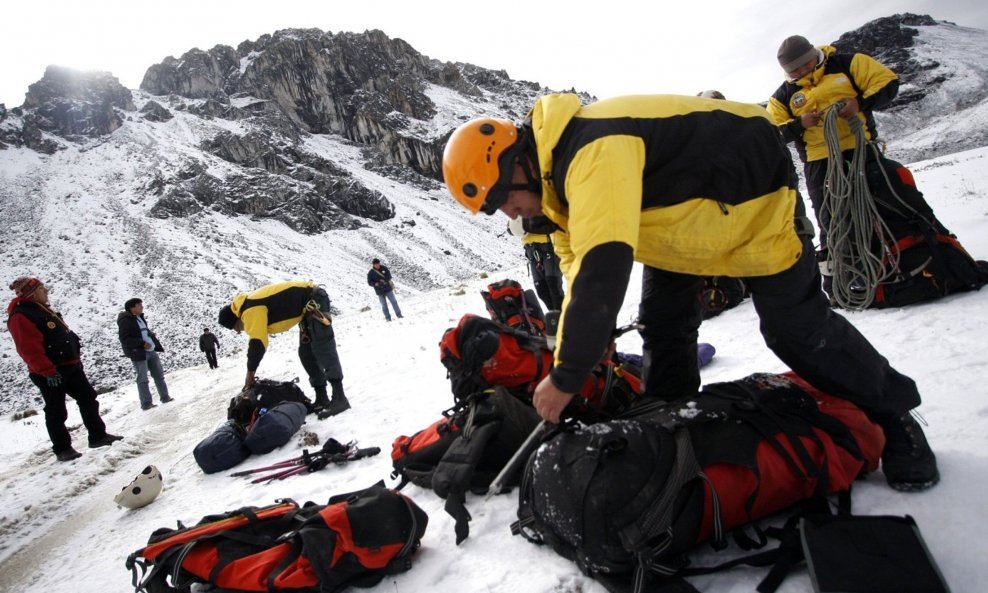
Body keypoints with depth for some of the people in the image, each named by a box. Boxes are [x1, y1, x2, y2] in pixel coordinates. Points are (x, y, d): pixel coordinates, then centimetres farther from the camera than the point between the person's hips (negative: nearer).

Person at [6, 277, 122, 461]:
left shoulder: (41, 309, 16)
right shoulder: (21, 316, -15)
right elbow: (30, 350, -23)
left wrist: (76, 358, 21)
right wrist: (48, 372, -24)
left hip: (70, 365, 9)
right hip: (50, 373, -9)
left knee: (88, 399, 11)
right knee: (56, 411, 1)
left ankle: (98, 435, 20)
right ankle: (62, 449, 11)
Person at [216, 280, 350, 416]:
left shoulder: (251, 310, -17)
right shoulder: (251, 307, 14)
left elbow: (257, 343, -20)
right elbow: (257, 343, 18)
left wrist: (250, 373, -10)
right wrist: (251, 372, 18)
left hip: (315, 300, -11)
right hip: (310, 304, 11)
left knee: (322, 349, -17)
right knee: (306, 353, 9)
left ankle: (339, 398, -21)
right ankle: (322, 398, 10)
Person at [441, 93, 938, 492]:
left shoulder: (593, 153, -39)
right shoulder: (558, 168, -7)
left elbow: (602, 272, -47)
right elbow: (576, 268, -5)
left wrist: (566, 378, -38)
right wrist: (568, 363, -14)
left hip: (752, 191, -8)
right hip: (683, 213, 9)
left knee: (796, 328, -5)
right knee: (662, 323, 4)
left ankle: (890, 411, 19)